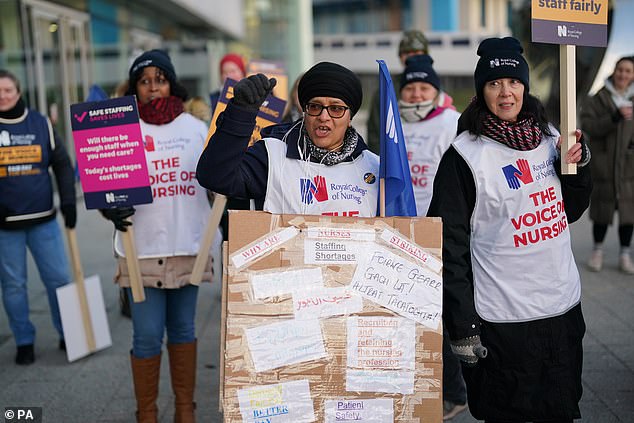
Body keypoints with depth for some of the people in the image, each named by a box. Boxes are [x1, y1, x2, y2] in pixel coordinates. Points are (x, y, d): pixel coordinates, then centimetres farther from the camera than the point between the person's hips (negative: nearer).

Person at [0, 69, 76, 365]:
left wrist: (68, 201, -3)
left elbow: (62, 164, 6)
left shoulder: (41, 124, 4)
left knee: (59, 278, 4)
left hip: (43, 219, 1)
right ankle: (24, 342, 19)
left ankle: (68, 334, 18)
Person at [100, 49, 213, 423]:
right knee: (147, 336, 2)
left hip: (189, 247, 3)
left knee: (183, 330, 14)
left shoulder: (196, 128, 7)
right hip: (143, 251, -2)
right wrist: (110, 209, -20)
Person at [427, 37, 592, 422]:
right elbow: (450, 245, -13)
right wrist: (462, 326, -14)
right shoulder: (466, 155, -14)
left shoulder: (549, 138, 4)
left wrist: (578, 165, -3)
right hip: (504, 318, -6)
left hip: (564, 306, 6)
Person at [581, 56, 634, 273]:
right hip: (604, 163, -1)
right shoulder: (599, 98, 0)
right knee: (603, 207, 6)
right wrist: (614, 117, -21)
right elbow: (587, 125, -9)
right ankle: (598, 251, 22)